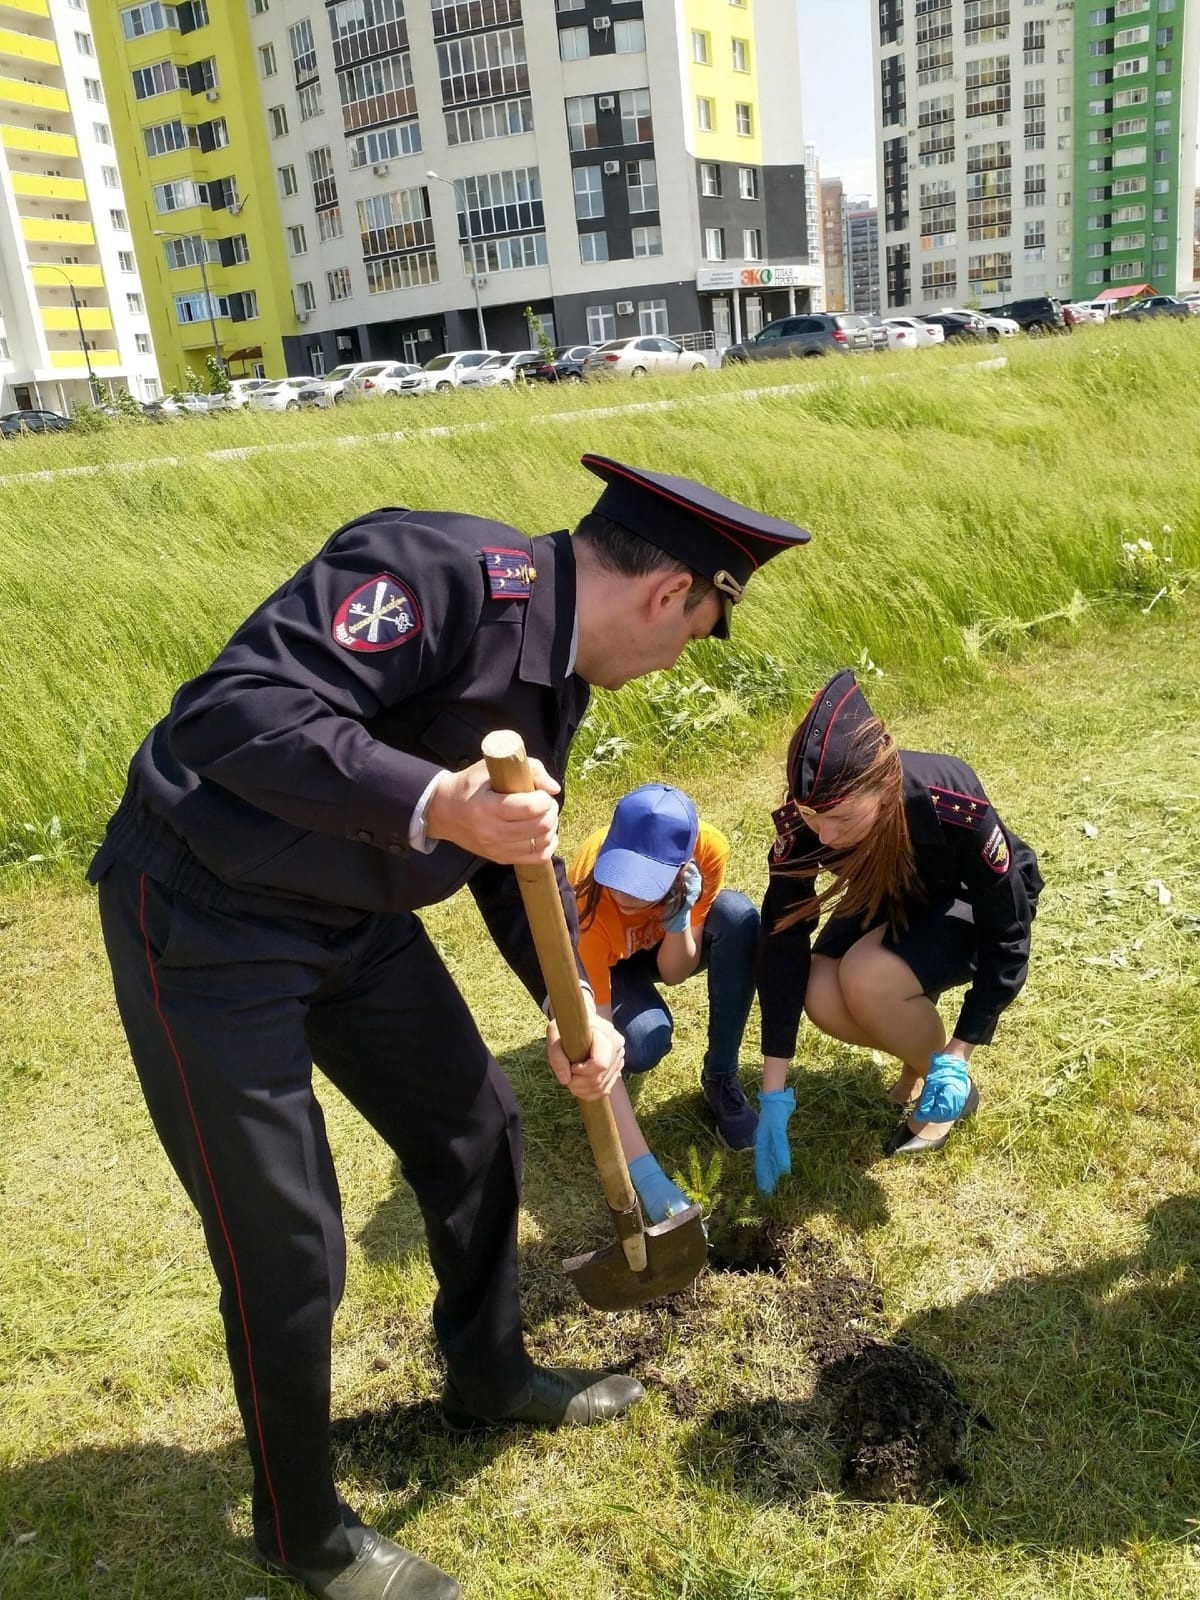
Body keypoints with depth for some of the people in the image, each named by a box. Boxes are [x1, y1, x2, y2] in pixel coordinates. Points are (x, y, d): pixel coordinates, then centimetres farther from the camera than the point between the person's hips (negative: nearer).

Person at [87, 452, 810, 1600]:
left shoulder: (555, 673, 5)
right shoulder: (442, 571, -25)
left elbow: (523, 858, 14)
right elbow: (237, 712, -34)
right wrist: (434, 804, -43)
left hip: (355, 916, 9)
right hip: (205, 919, -9)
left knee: (476, 1136, 17)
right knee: (286, 1246, 1)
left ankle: (490, 1378, 44)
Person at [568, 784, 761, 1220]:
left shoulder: (707, 849, -33)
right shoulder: (588, 901, -40)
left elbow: (675, 974, -24)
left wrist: (678, 917, -45)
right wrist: (647, 1174, -48)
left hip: (667, 946, 3)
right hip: (606, 960, -3)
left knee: (738, 915, -31)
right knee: (644, 1041, -34)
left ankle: (720, 1077, -14)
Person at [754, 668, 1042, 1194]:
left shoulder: (955, 810, -39)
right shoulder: (802, 820, -29)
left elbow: (1007, 940, -25)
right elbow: (782, 942, -26)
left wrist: (957, 1055, -29)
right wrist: (774, 1093, -25)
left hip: (973, 905, -3)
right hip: (891, 900, 4)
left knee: (868, 978, -31)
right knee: (823, 998, -24)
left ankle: (946, 1080, -1)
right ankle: (918, 1042, 8)